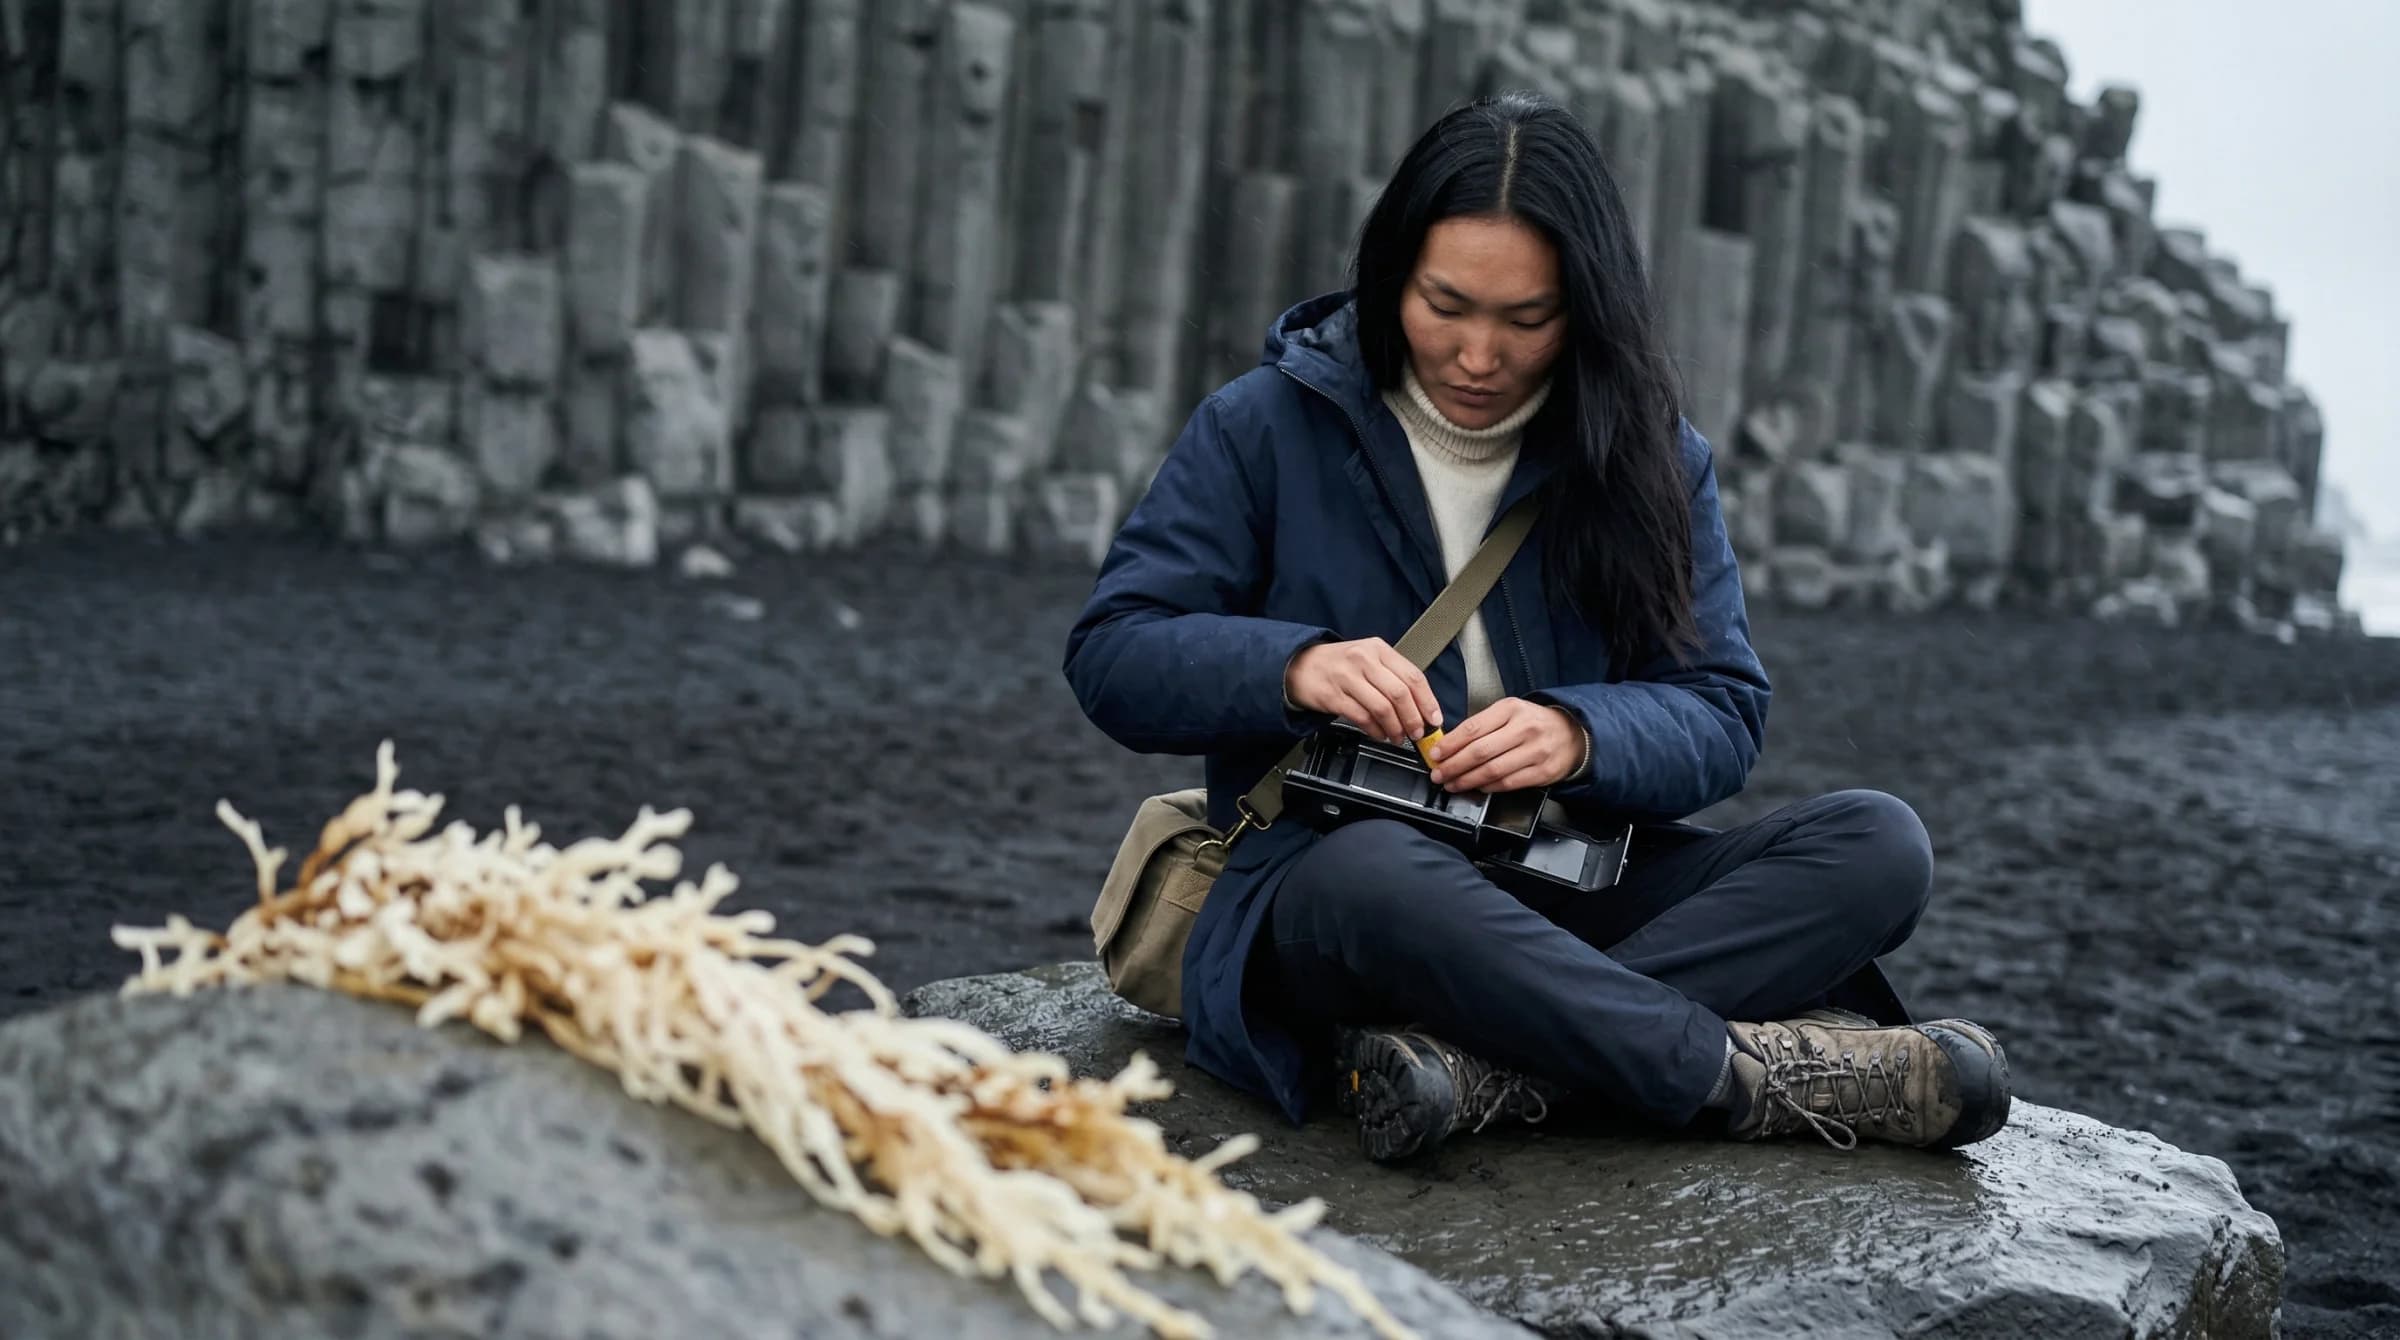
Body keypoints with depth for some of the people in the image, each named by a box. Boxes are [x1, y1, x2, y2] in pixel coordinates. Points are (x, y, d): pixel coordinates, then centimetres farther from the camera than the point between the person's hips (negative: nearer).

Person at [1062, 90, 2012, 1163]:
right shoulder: (1269, 425, 2)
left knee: (1877, 844, -20)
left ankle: (1487, 1066, -36)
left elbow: (1723, 718, 3)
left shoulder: (1648, 458, 8)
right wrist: (1293, 665, -23)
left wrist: (1580, 734, -20)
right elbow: (1110, 655, -3)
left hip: (1580, 892, 4)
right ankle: (1754, 1073, -28)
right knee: (1375, 871, -40)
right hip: (1326, 895, -3)